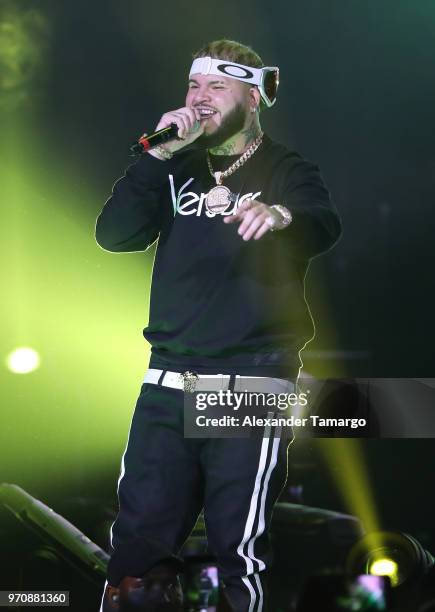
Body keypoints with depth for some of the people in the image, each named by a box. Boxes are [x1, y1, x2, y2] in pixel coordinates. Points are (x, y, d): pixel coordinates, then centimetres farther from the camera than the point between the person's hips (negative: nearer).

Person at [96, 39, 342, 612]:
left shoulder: (286, 170, 1)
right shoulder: (176, 169, 15)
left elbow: (323, 226, -21)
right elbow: (113, 235, 3)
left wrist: (280, 215, -44)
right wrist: (160, 154, -7)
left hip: (250, 386, -4)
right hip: (167, 383, 4)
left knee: (239, 549, -5)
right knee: (138, 541, 4)